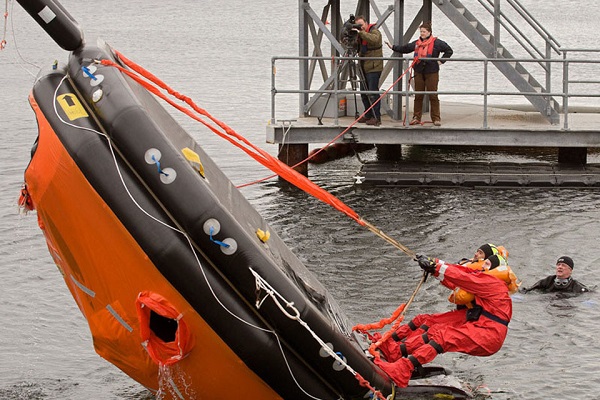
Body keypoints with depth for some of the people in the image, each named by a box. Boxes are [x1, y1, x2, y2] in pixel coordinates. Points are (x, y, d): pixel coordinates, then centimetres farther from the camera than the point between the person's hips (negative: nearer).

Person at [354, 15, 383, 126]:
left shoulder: (374, 31, -8)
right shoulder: (359, 35, 15)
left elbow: (374, 39, -31)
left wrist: (361, 32, -31)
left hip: (374, 68, -8)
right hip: (364, 68, 8)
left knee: (373, 93, -9)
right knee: (364, 93, 12)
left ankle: (376, 117, -6)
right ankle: (368, 115, 23)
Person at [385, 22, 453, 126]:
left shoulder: (436, 42, -3)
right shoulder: (416, 43, 11)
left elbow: (449, 50, 2)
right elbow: (404, 49, 21)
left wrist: (441, 61, -3)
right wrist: (393, 47, 14)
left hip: (431, 72, -4)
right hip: (419, 72, 4)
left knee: (433, 95, -2)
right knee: (418, 95, 6)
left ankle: (436, 119, 3)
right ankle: (416, 118, 12)